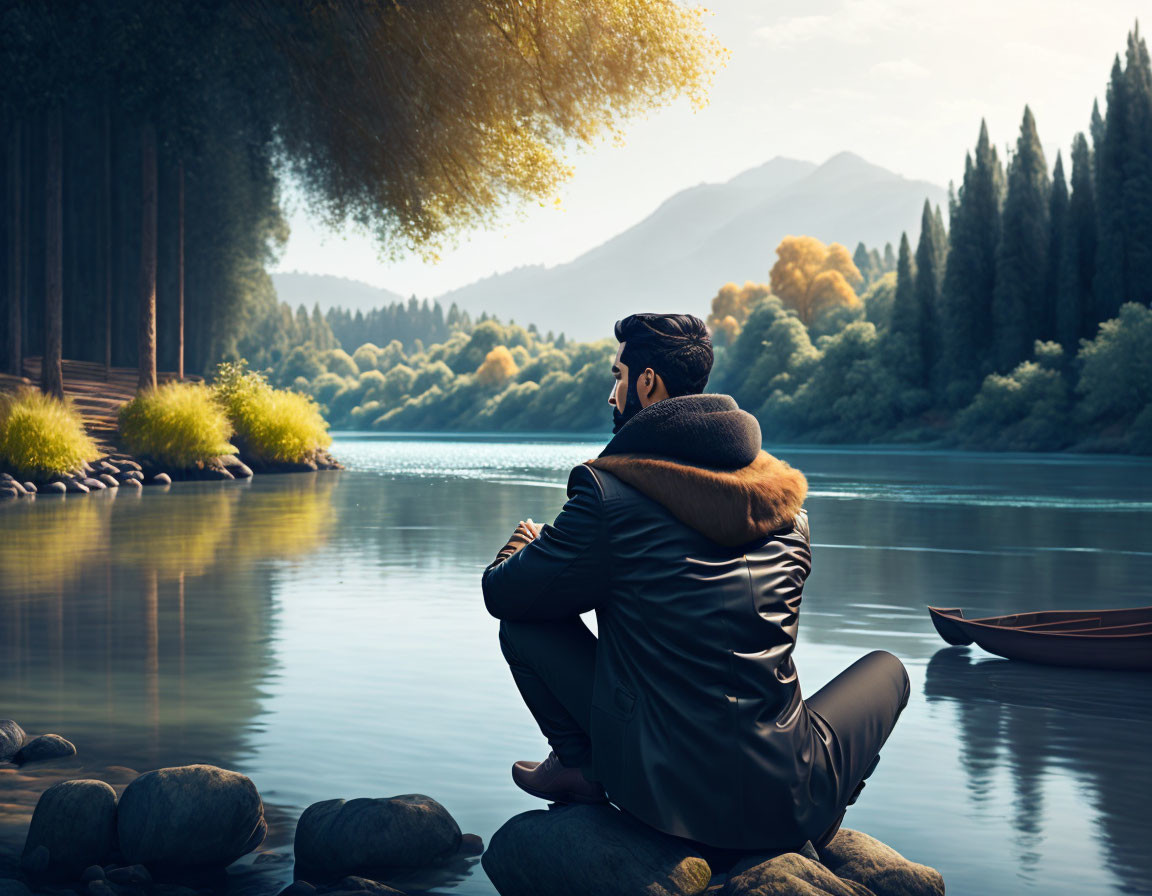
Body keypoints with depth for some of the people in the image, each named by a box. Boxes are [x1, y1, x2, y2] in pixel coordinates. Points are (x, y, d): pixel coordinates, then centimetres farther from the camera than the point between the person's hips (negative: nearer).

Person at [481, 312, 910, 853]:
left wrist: (523, 549, 27)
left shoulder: (610, 493, -11)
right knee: (886, 665, 30)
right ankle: (822, 807, 8)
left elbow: (502, 595, 1)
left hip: (661, 795, -2)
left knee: (524, 623, 12)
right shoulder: (787, 498, 5)